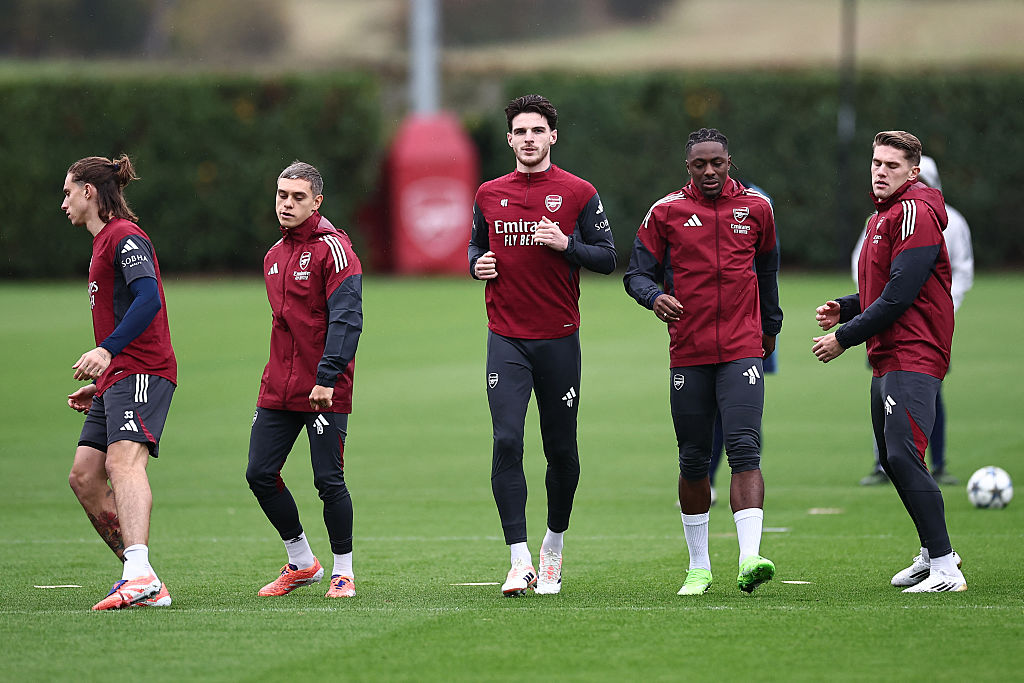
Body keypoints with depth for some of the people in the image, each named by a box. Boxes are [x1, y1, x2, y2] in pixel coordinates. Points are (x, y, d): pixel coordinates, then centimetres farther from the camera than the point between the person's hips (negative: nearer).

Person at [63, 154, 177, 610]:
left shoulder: (125, 236, -5)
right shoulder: (105, 241, 26)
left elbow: (149, 299, -20)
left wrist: (106, 350, -29)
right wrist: (99, 386, 28)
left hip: (142, 371, -10)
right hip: (115, 378, 10)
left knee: (124, 461, -27)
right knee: (84, 477, 4)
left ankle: (140, 575, -44)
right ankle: (142, 581, 6)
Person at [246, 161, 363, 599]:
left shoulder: (332, 249, -10)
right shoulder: (274, 255, 15)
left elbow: (346, 319, -17)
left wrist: (327, 378, -25)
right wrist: (280, 375, 19)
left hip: (324, 391, -7)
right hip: (278, 389, 7)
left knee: (329, 480, -4)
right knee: (260, 474, 3)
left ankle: (343, 571, 10)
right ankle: (301, 563, 18)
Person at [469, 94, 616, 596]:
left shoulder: (578, 194, 0)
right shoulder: (489, 195, 9)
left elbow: (607, 257, 2)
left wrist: (566, 244, -15)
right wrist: (478, 265, 1)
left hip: (559, 338, -1)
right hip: (506, 340, 1)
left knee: (561, 450, 5)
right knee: (506, 442, -12)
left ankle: (553, 546, 27)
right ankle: (519, 560, -12)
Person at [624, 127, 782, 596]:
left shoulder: (755, 209, 7)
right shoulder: (666, 212, 2)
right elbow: (637, 273, 3)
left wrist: (770, 326, 30)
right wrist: (654, 297, -19)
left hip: (742, 351, -1)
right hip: (688, 356, 1)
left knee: (745, 451, -15)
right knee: (693, 461, 7)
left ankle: (750, 560, -25)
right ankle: (699, 567, 19)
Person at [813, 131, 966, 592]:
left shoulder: (915, 213, -13)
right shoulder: (882, 217, 20)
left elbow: (899, 295, -19)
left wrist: (845, 339, -14)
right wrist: (844, 309, 9)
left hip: (913, 358, -10)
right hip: (888, 359, 11)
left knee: (903, 456, -19)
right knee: (891, 460, 15)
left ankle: (946, 570, -20)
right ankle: (932, 552, 29)